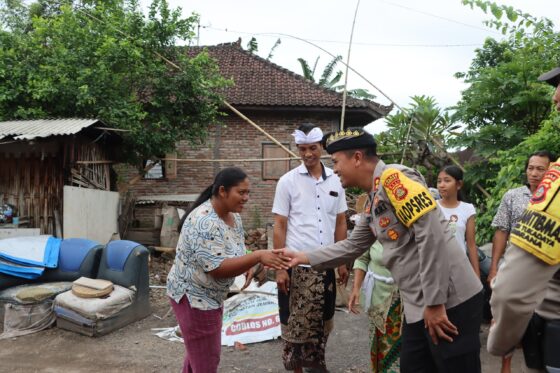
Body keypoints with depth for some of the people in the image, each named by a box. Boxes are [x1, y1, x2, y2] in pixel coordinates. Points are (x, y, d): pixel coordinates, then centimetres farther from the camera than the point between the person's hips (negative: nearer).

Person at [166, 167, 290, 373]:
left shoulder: (233, 215, 1)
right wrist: (258, 257, -35)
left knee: (198, 351, 24)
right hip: (193, 296, -9)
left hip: (208, 295, 9)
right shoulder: (205, 222, -28)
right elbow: (217, 268, -32)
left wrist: (247, 265, -6)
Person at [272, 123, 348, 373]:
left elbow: (340, 224, 10)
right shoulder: (287, 181, -5)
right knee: (296, 324, 7)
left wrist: (343, 262, 8)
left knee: (323, 322, 16)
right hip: (297, 266, -3)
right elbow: (279, 227, -5)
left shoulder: (335, 181, 5)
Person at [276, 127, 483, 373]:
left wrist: (435, 303, -20)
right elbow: (352, 247, 25)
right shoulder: (375, 199, 15)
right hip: (420, 307, 9)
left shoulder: (394, 177, -14)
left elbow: (431, 234, -21)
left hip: (449, 301, -9)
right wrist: (304, 257, 21)